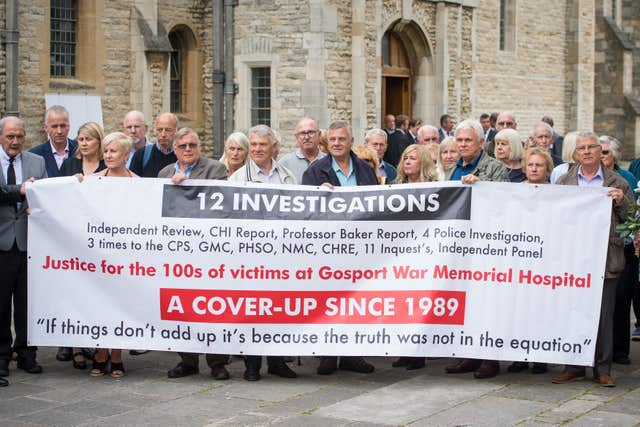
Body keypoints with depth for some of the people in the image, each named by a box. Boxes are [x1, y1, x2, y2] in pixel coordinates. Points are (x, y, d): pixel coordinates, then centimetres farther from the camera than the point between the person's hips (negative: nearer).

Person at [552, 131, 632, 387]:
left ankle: (603, 369, 10)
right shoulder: (564, 182, 12)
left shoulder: (617, 183, 8)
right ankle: (574, 367, 14)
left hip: (605, 259, -1)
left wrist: (621, 201, -10)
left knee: (603, 315, 2)